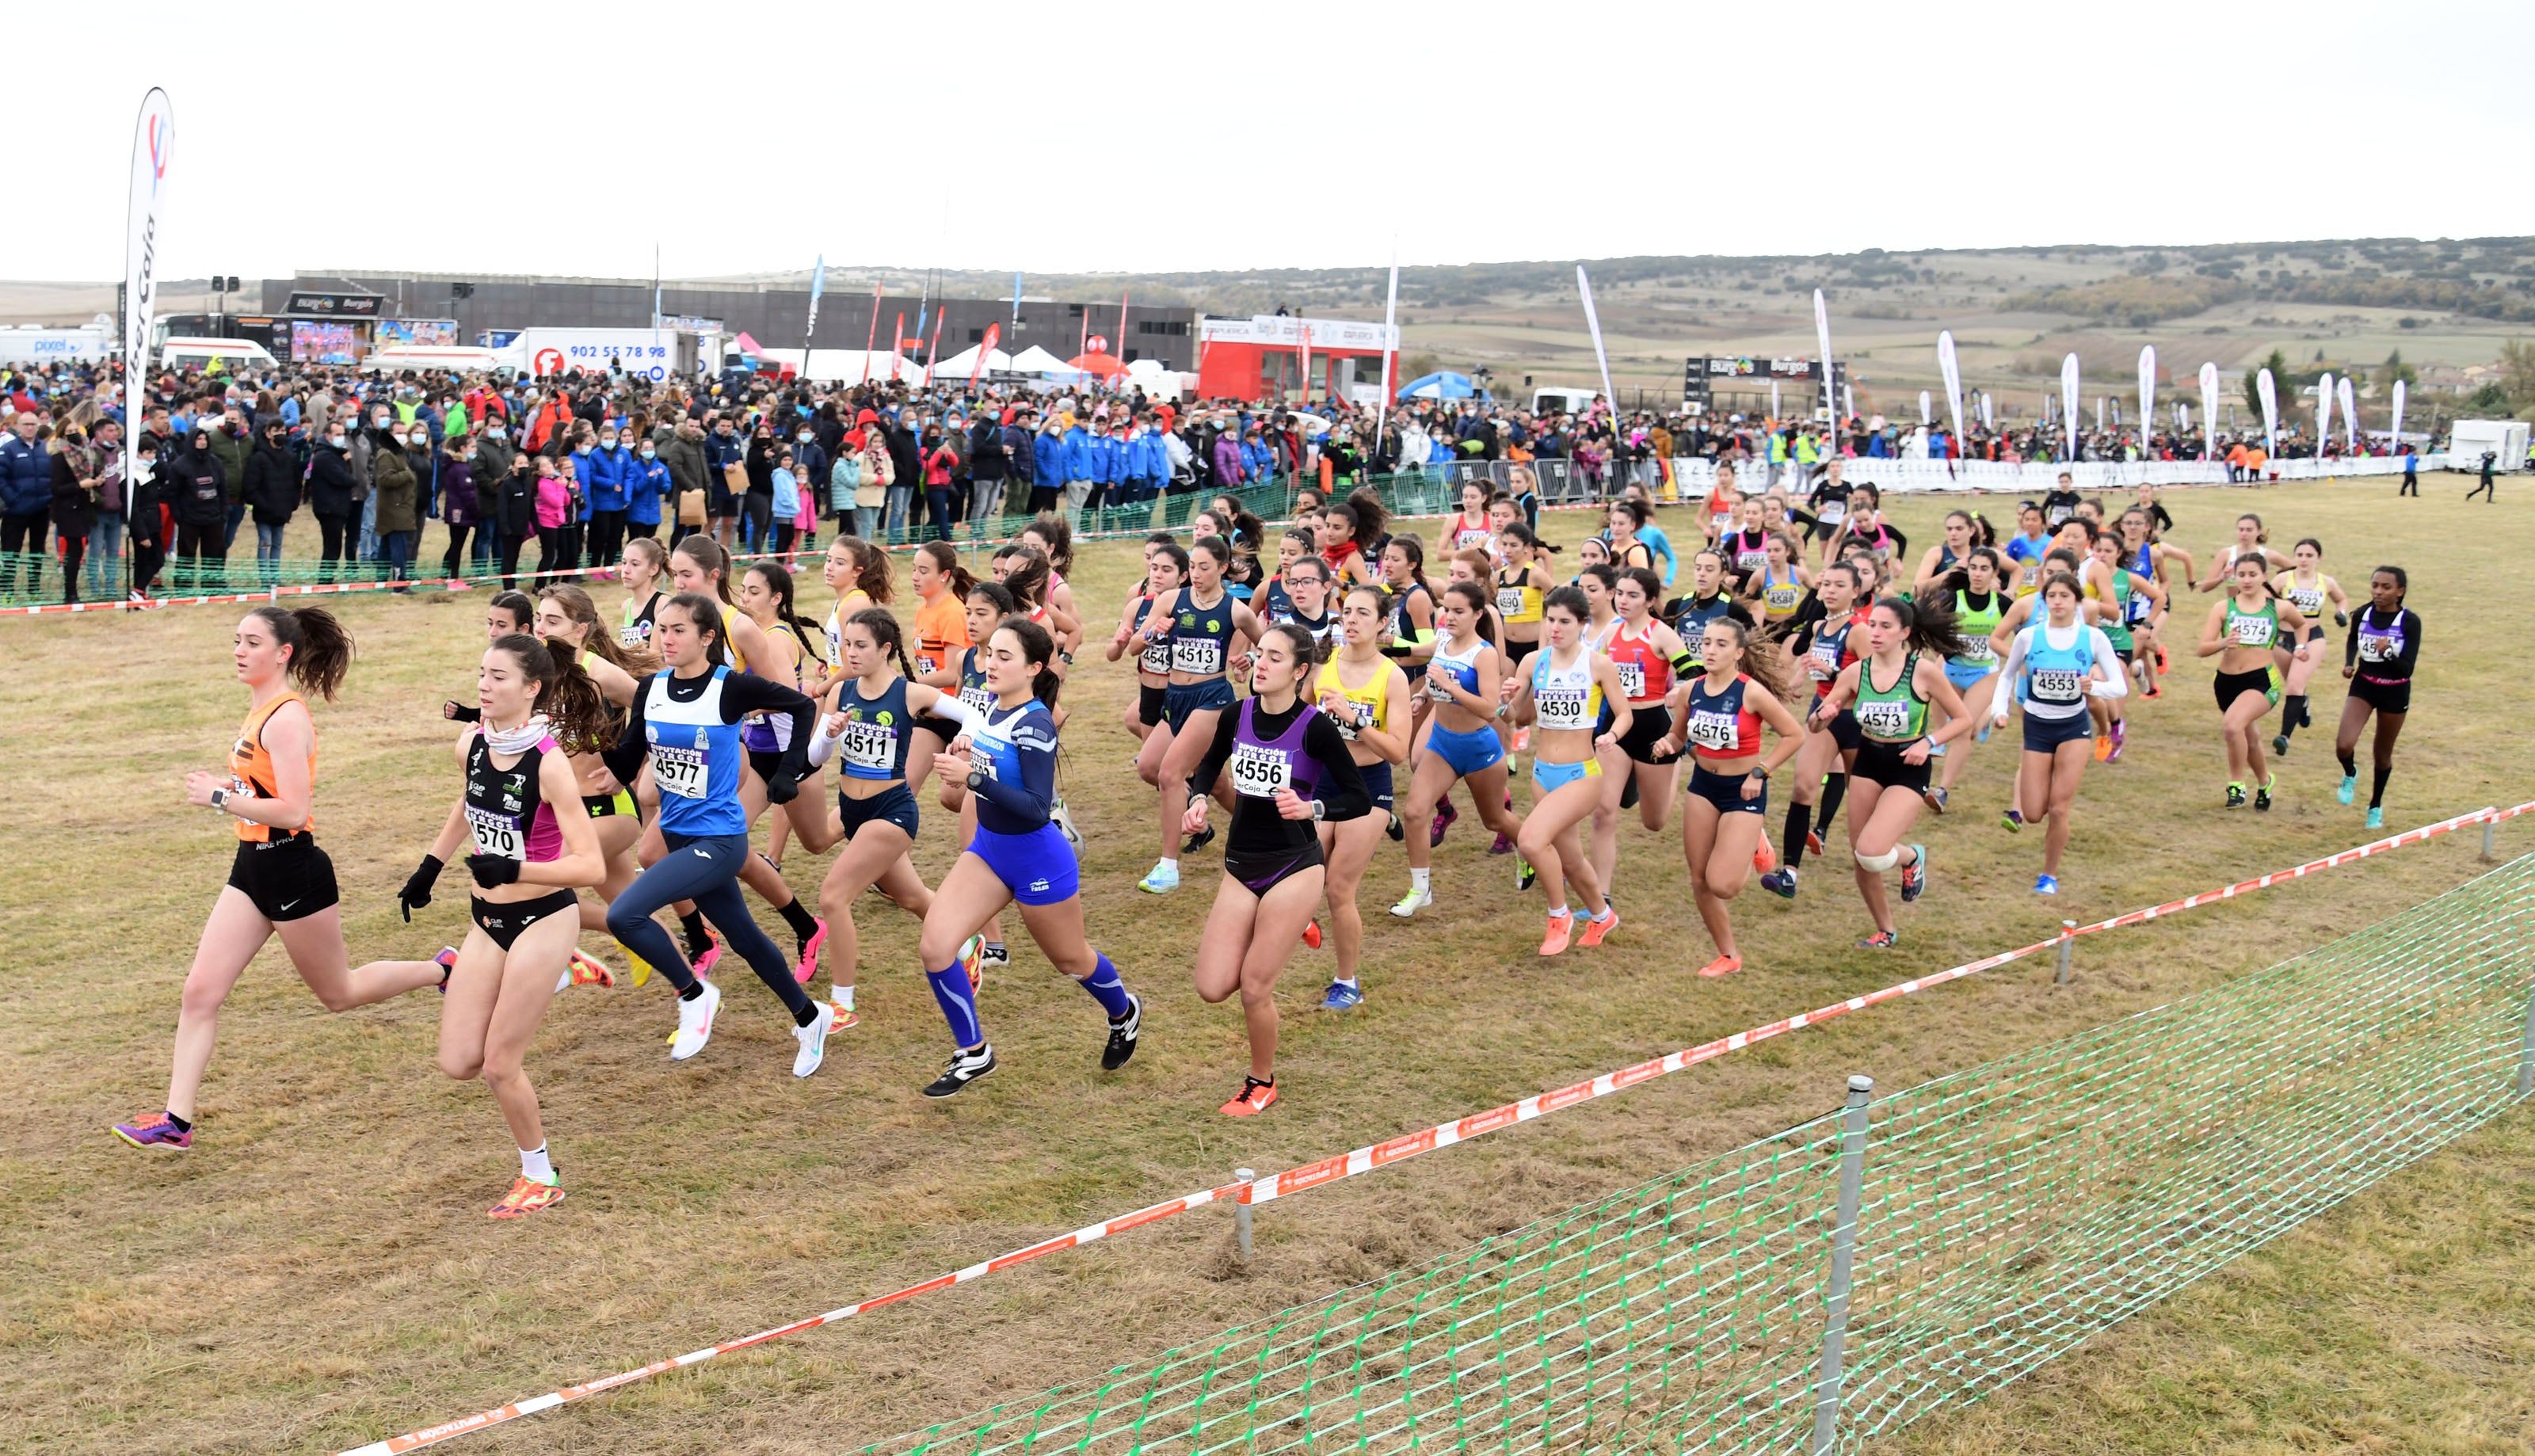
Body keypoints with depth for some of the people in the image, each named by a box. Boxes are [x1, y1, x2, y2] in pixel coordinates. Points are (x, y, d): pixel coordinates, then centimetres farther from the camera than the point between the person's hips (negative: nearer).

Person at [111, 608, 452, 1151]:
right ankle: (176, 1121, 5)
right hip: (253, 868, 9)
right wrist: (228, 788, 7)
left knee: (338, 993, 9)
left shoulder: (286, 719, -20)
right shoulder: (261, 709, 9)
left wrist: (219, 798, -20)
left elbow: (292, 810, -26)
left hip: (292, 870, -9)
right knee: (201, 992, 2)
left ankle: (446, 970, 28)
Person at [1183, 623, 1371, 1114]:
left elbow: (1359, 799, -10)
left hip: (1293, 868, -5)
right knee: (1212, 988, -1)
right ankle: (1288, 929, 28)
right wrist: (1199, 800, 2)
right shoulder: (1237, 716, -1)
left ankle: (1262, 1083, 22)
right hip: (1241, 867, 5)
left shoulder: (1315, 727, -15)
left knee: (1254, 989, -5)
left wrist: (1310, 808, -27)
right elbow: (1210, 762, 21)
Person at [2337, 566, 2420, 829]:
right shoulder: (2362, 615, -9)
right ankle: (2350, 774, 17)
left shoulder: (2410, 621, -17)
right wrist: (2348, 664, -2)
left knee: (2383, 754, 13)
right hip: (2363, 685, 1)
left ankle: (2376, 806, 36)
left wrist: (2388, 653, -38)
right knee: (2343, 746, -19)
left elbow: (2407, 669, -20)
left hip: (2395, 692, -1)